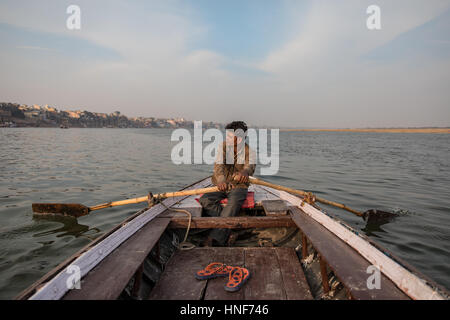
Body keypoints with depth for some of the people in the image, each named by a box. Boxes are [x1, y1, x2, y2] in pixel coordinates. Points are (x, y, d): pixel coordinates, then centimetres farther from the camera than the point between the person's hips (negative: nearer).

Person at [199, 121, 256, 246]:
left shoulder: (248, 151, -4)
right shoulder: (223, 146, -1)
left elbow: (251, 165, -28)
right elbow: (218, 164, -20)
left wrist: (245, 171, -55)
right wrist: (221, 180, -44)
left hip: (238, 186, -2)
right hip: (221, 185, 3)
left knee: (234, 203, -35)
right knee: (205, 199, -25)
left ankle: (214, 239, -39)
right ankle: (227, 227, -23)